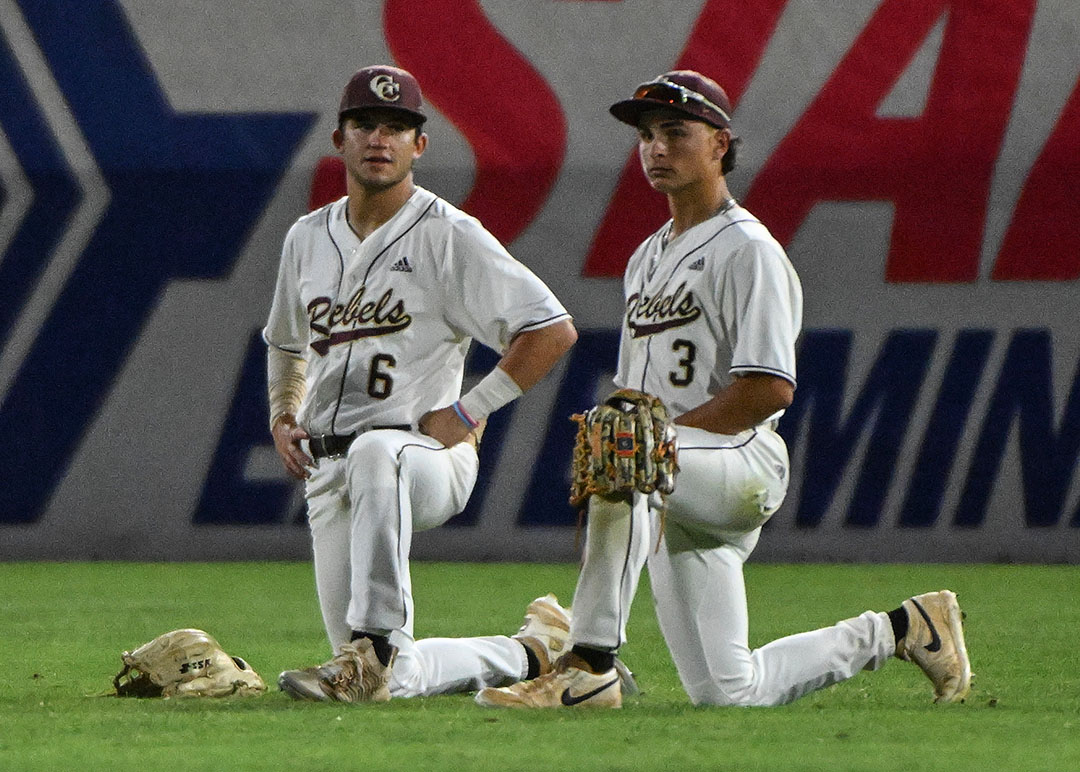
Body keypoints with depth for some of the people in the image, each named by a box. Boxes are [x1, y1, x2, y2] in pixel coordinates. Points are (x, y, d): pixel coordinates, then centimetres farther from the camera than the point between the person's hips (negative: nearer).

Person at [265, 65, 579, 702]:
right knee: (395, 682, 1)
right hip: (329, 475, 6)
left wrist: (468, 412, -14)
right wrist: (282, 415, 13)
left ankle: (375, 646, -46)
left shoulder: (449, 236, -6)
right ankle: (529, 653, 28)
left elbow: (555, 330, -12)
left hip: (429, 456, -6)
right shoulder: (308, 238, 13)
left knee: (376, 453, -45)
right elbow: (287, 342, 32)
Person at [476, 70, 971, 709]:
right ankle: (898, 632, 26)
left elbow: (771, 389, -18)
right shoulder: (649, 257, 21)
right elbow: (631, 392, 24)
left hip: (745, 461, -9)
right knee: (727, 694, 6)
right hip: (684, 489, 9)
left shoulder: (747, 249, -8)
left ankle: (590, 668, -36)